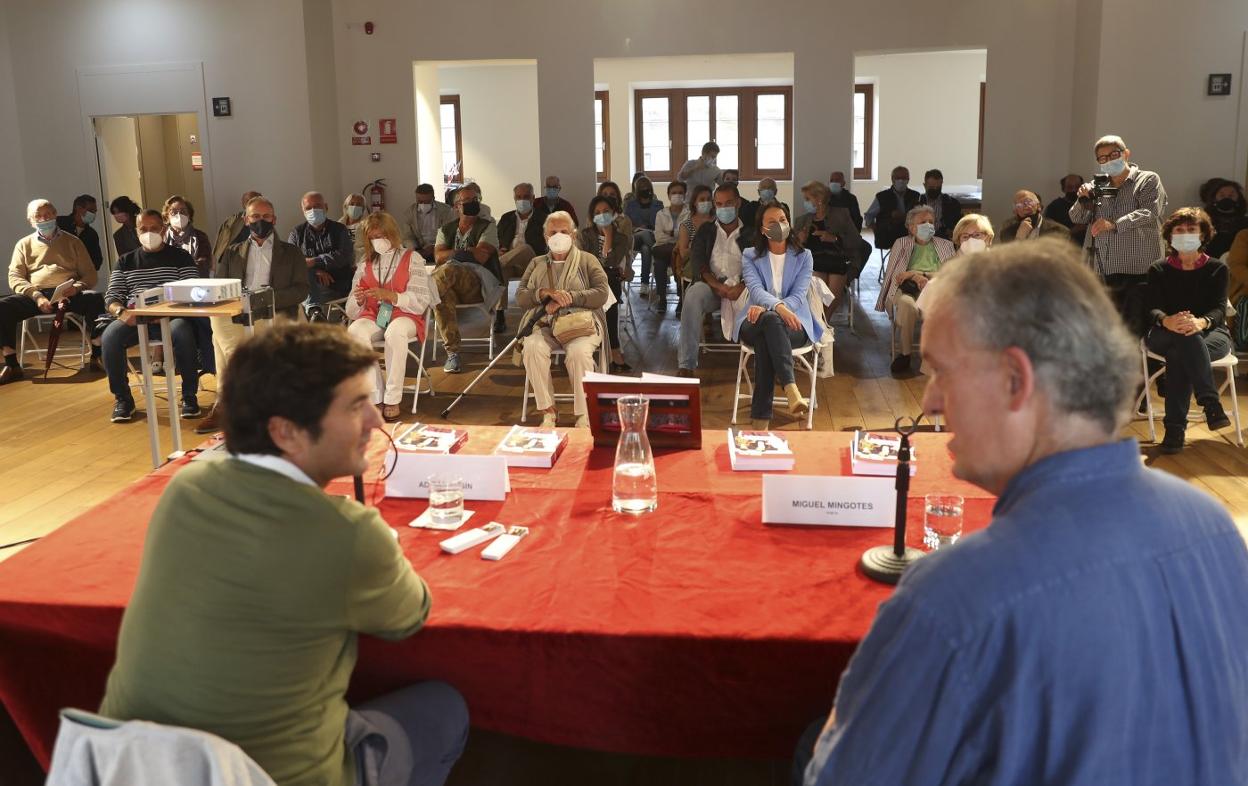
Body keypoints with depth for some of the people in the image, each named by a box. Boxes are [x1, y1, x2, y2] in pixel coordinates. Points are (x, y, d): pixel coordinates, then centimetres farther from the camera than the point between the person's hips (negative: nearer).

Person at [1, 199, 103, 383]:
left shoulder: (72, 242, 18)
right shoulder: (24, 244, 18)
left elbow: (90, 274, 11)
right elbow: (15, 278, 7)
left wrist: (76, 287, -13)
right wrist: (36, 296, -13)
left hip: (69, 294, -1)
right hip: (35, 296, 1)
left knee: (96, 299, -33)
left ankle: (96, 356, -28)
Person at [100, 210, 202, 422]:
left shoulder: (181, 257, 10)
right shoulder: (126, 262, 19)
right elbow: (111, 297, 11)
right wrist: (121, 311, -14)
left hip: (170, 317, -3)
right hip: (134, 318, 3)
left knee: (183, 333, -37)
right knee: (110, 337, -29)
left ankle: (189, 396, -20)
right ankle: (122, 399, -11)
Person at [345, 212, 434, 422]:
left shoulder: (412, 259, 5)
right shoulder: (366, 265, 16)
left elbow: (421, 303, -5)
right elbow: (351, 312, 12)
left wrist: (390, 296, -19)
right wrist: (358, 300, -12)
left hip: (404, 317, -3)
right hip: (373, 317, 3)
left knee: (395, 332, -39)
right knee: (355, 331, -32)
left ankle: (392, 400, -31)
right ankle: (375, 397, -28)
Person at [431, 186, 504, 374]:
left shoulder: (487, 227, 13)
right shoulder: (446, 229, 24)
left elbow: (482, 257, -3)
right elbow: (438, 257, 6)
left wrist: (453, 253, 2)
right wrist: (468, 252, -1)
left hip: (479, 283, -4)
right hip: (451, 284, 4)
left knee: (447, 271, -40)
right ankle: (452, 352, -35)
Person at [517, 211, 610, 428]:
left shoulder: (587, 260, 13)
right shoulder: (536, 264, 21)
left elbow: (601, 294, -2)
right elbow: (520, 297, 9)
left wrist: (568, 297, -13)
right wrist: (545, 293, -11)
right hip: (545, 324, 2)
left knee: (578, 352, -36)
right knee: (532, 348, -32)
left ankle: (583, 415, -25)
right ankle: (548, 412, -24)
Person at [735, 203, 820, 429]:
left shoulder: (803, 256, 10)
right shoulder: (750, 256, 9)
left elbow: (798, 295, -5)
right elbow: (756, 290, -11)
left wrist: (765, 308, -25)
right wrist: (778, 307, -35)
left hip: (793, 324, 0)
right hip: (756, 323, 0)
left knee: (765, 340, -38)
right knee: (771, 320, -40)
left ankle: (760, 418, -45)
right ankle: (791, 391, -59)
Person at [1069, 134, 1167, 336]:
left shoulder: (1148, 180, 5)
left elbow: (1150, 211, -13)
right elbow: (1077, 218, 15)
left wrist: (1115, 225, -27)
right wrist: (1084, 199, -6)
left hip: (1140, 270, -5)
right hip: (1104, 271, 5)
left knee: (1136, 330, -11)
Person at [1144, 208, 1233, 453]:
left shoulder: (1217, 268, 8)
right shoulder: (1159, 270, 9)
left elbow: (1219, 308, -8)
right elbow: (1153, 309, -6)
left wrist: (1201, 322, -35)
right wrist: (1167, 321, -34)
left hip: (1211, 333, 0)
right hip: (1165, 336, 1)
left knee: (1178, 355, -37)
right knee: (1187, 338, -39)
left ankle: (1175, 428, -39)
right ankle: (1211, 403, -43)